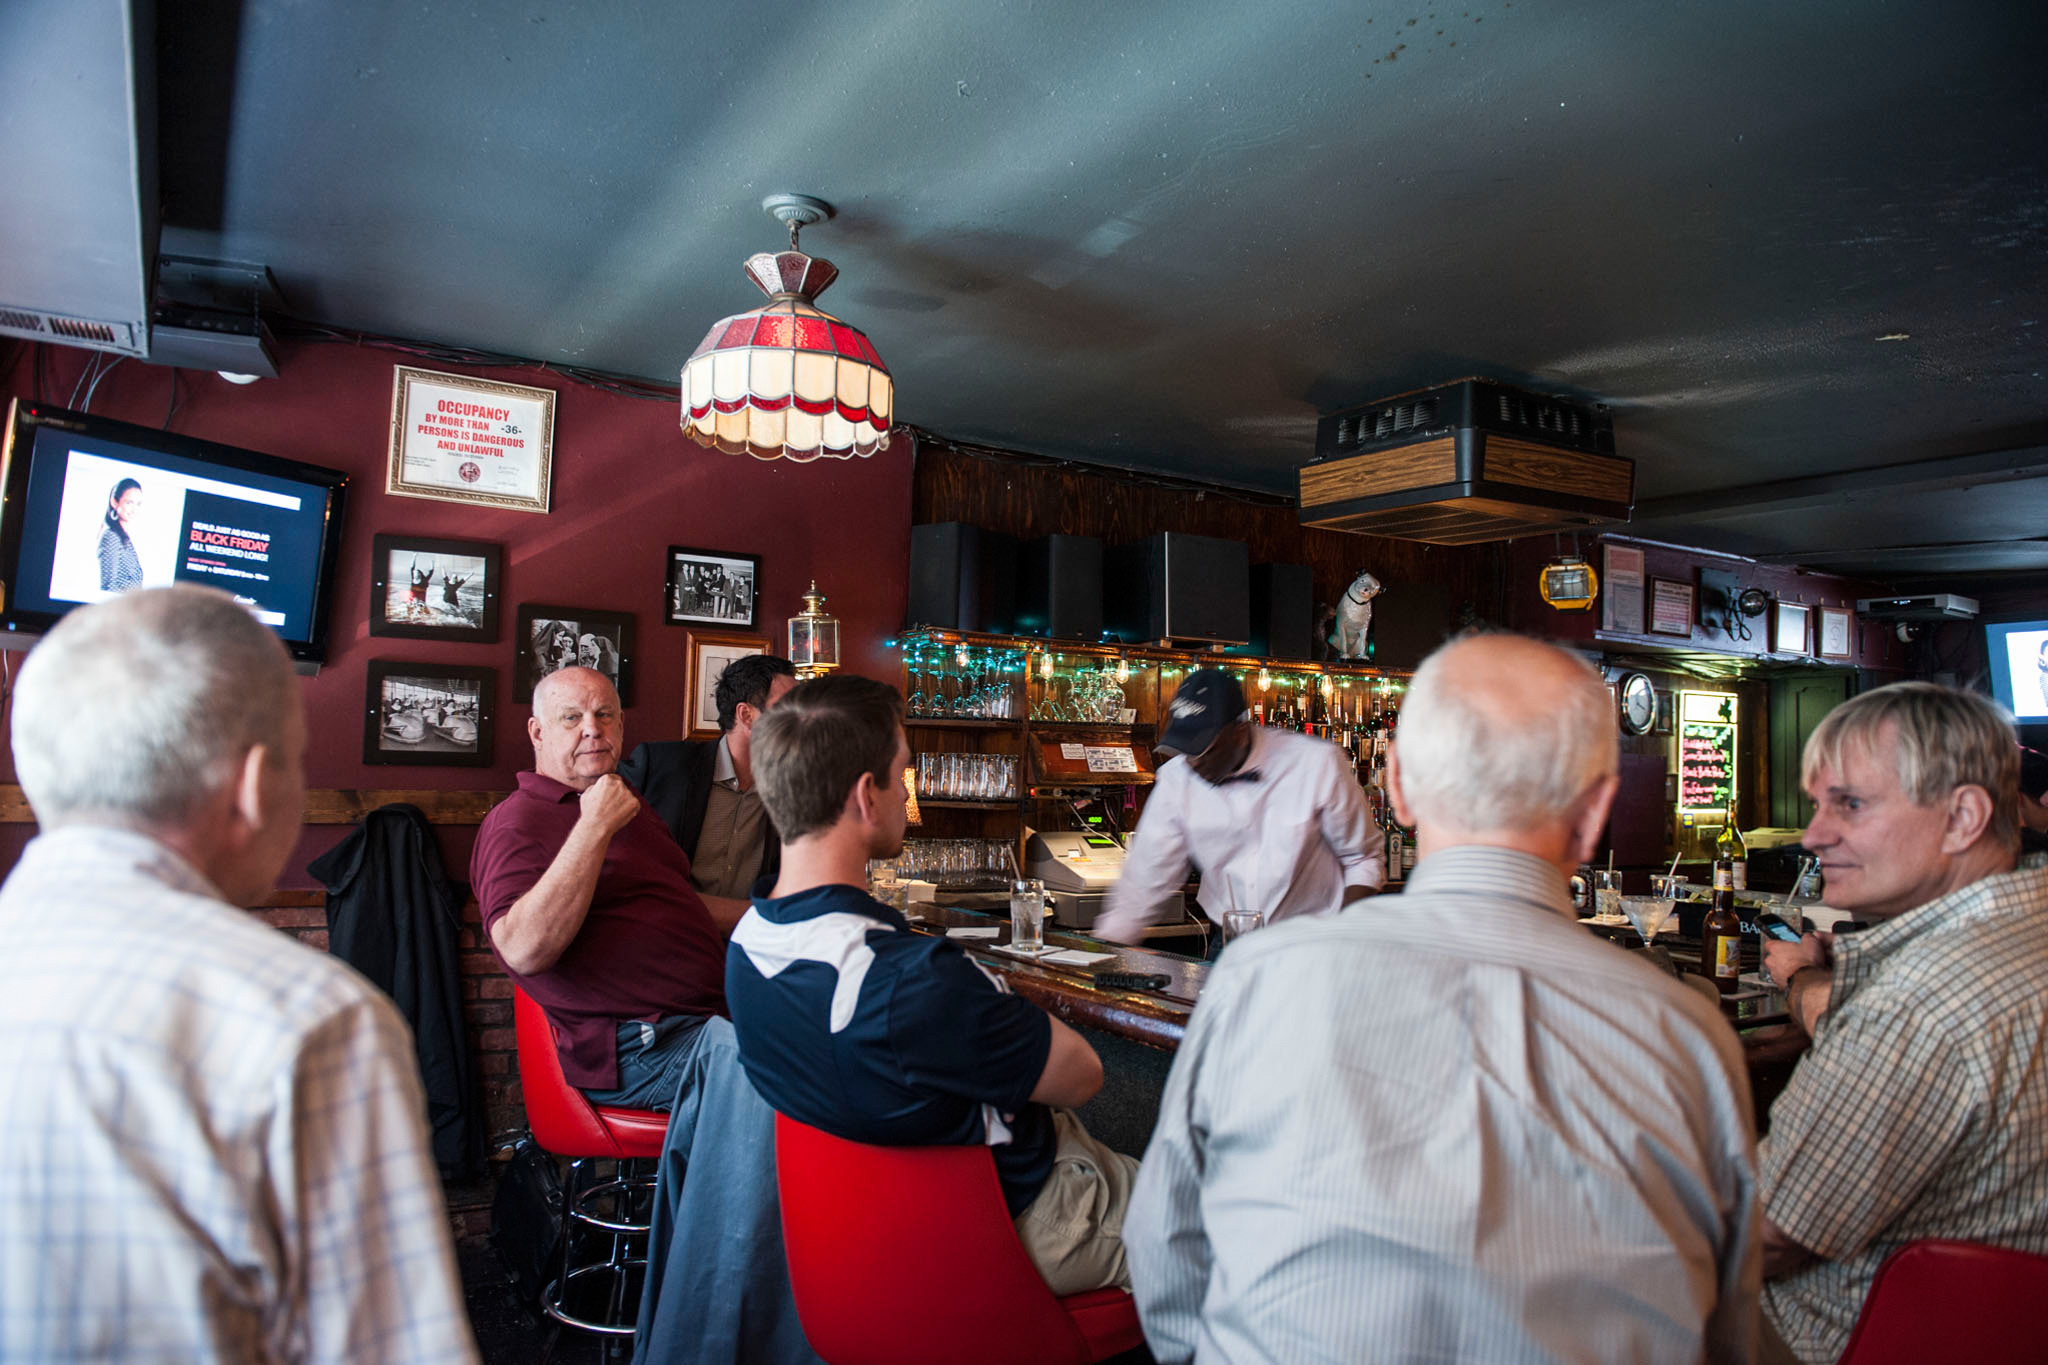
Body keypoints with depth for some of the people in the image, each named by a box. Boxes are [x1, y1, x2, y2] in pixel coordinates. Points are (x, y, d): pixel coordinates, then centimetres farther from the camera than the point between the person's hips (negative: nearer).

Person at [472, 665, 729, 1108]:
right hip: (642, 1050, -9)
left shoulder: (628, 805, 22)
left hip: (715, 1012, 9)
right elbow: (524, 951, -23)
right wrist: (595, 826, -21)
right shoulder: (516, 821, -6)